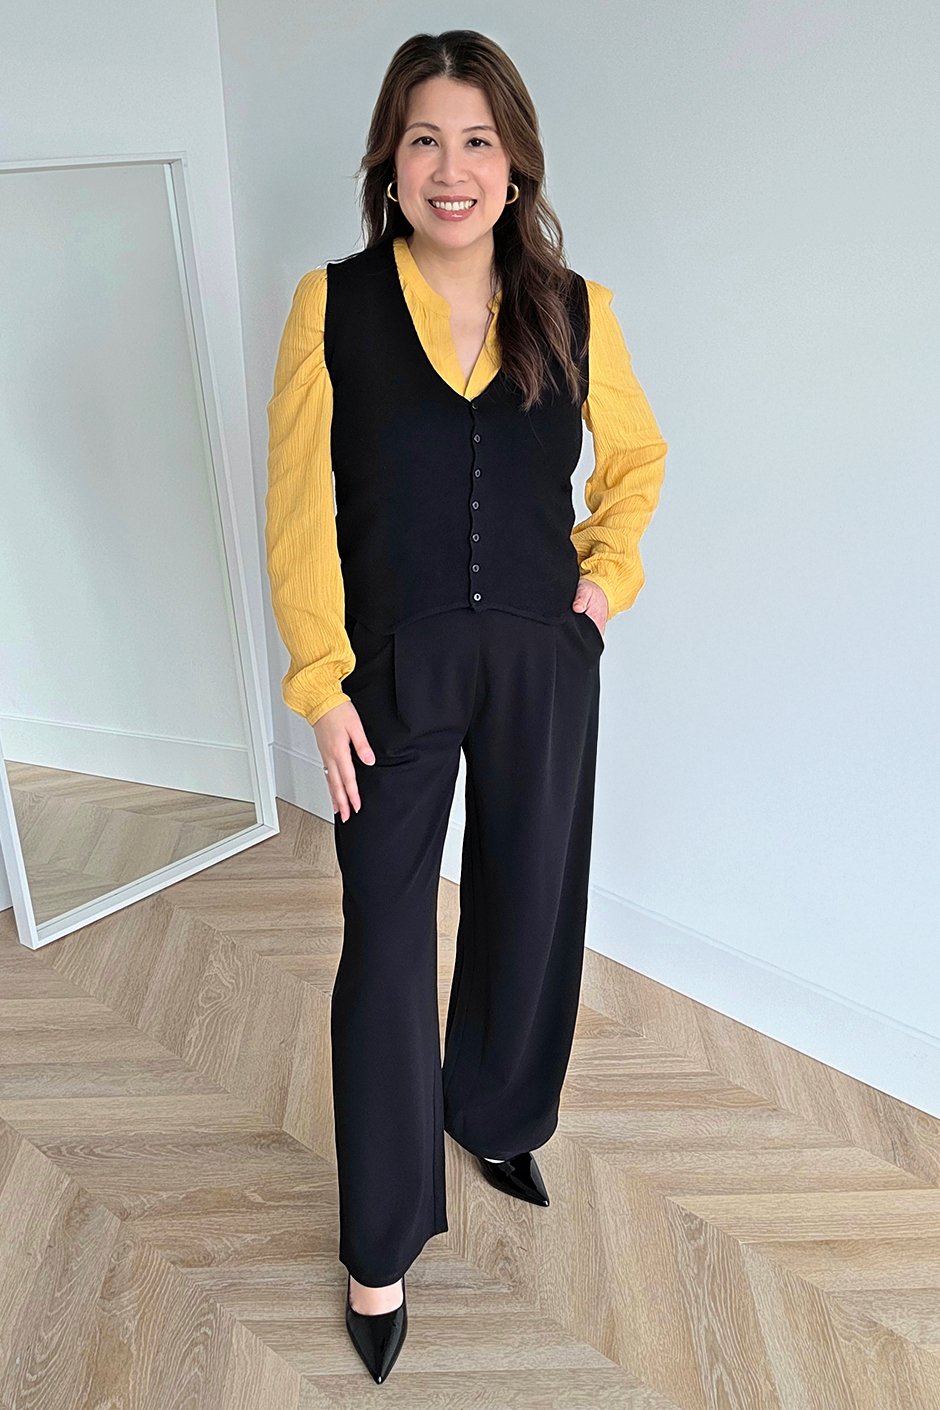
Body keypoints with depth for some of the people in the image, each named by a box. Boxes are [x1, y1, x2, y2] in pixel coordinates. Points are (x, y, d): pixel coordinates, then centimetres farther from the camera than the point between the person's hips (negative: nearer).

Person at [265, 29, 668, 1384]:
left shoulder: (574, 310, 2)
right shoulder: (334, 303, -4)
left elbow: (636, 456, 17)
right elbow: (300, 509, -6)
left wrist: (612, 572, 3)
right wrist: (321, 682, -10)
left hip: (543, 662, 3)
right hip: (394, 666, -2)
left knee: (530, 906, 16)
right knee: (387, 941, 4)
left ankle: (495, 1115, 47)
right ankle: (384, 1242, 26)